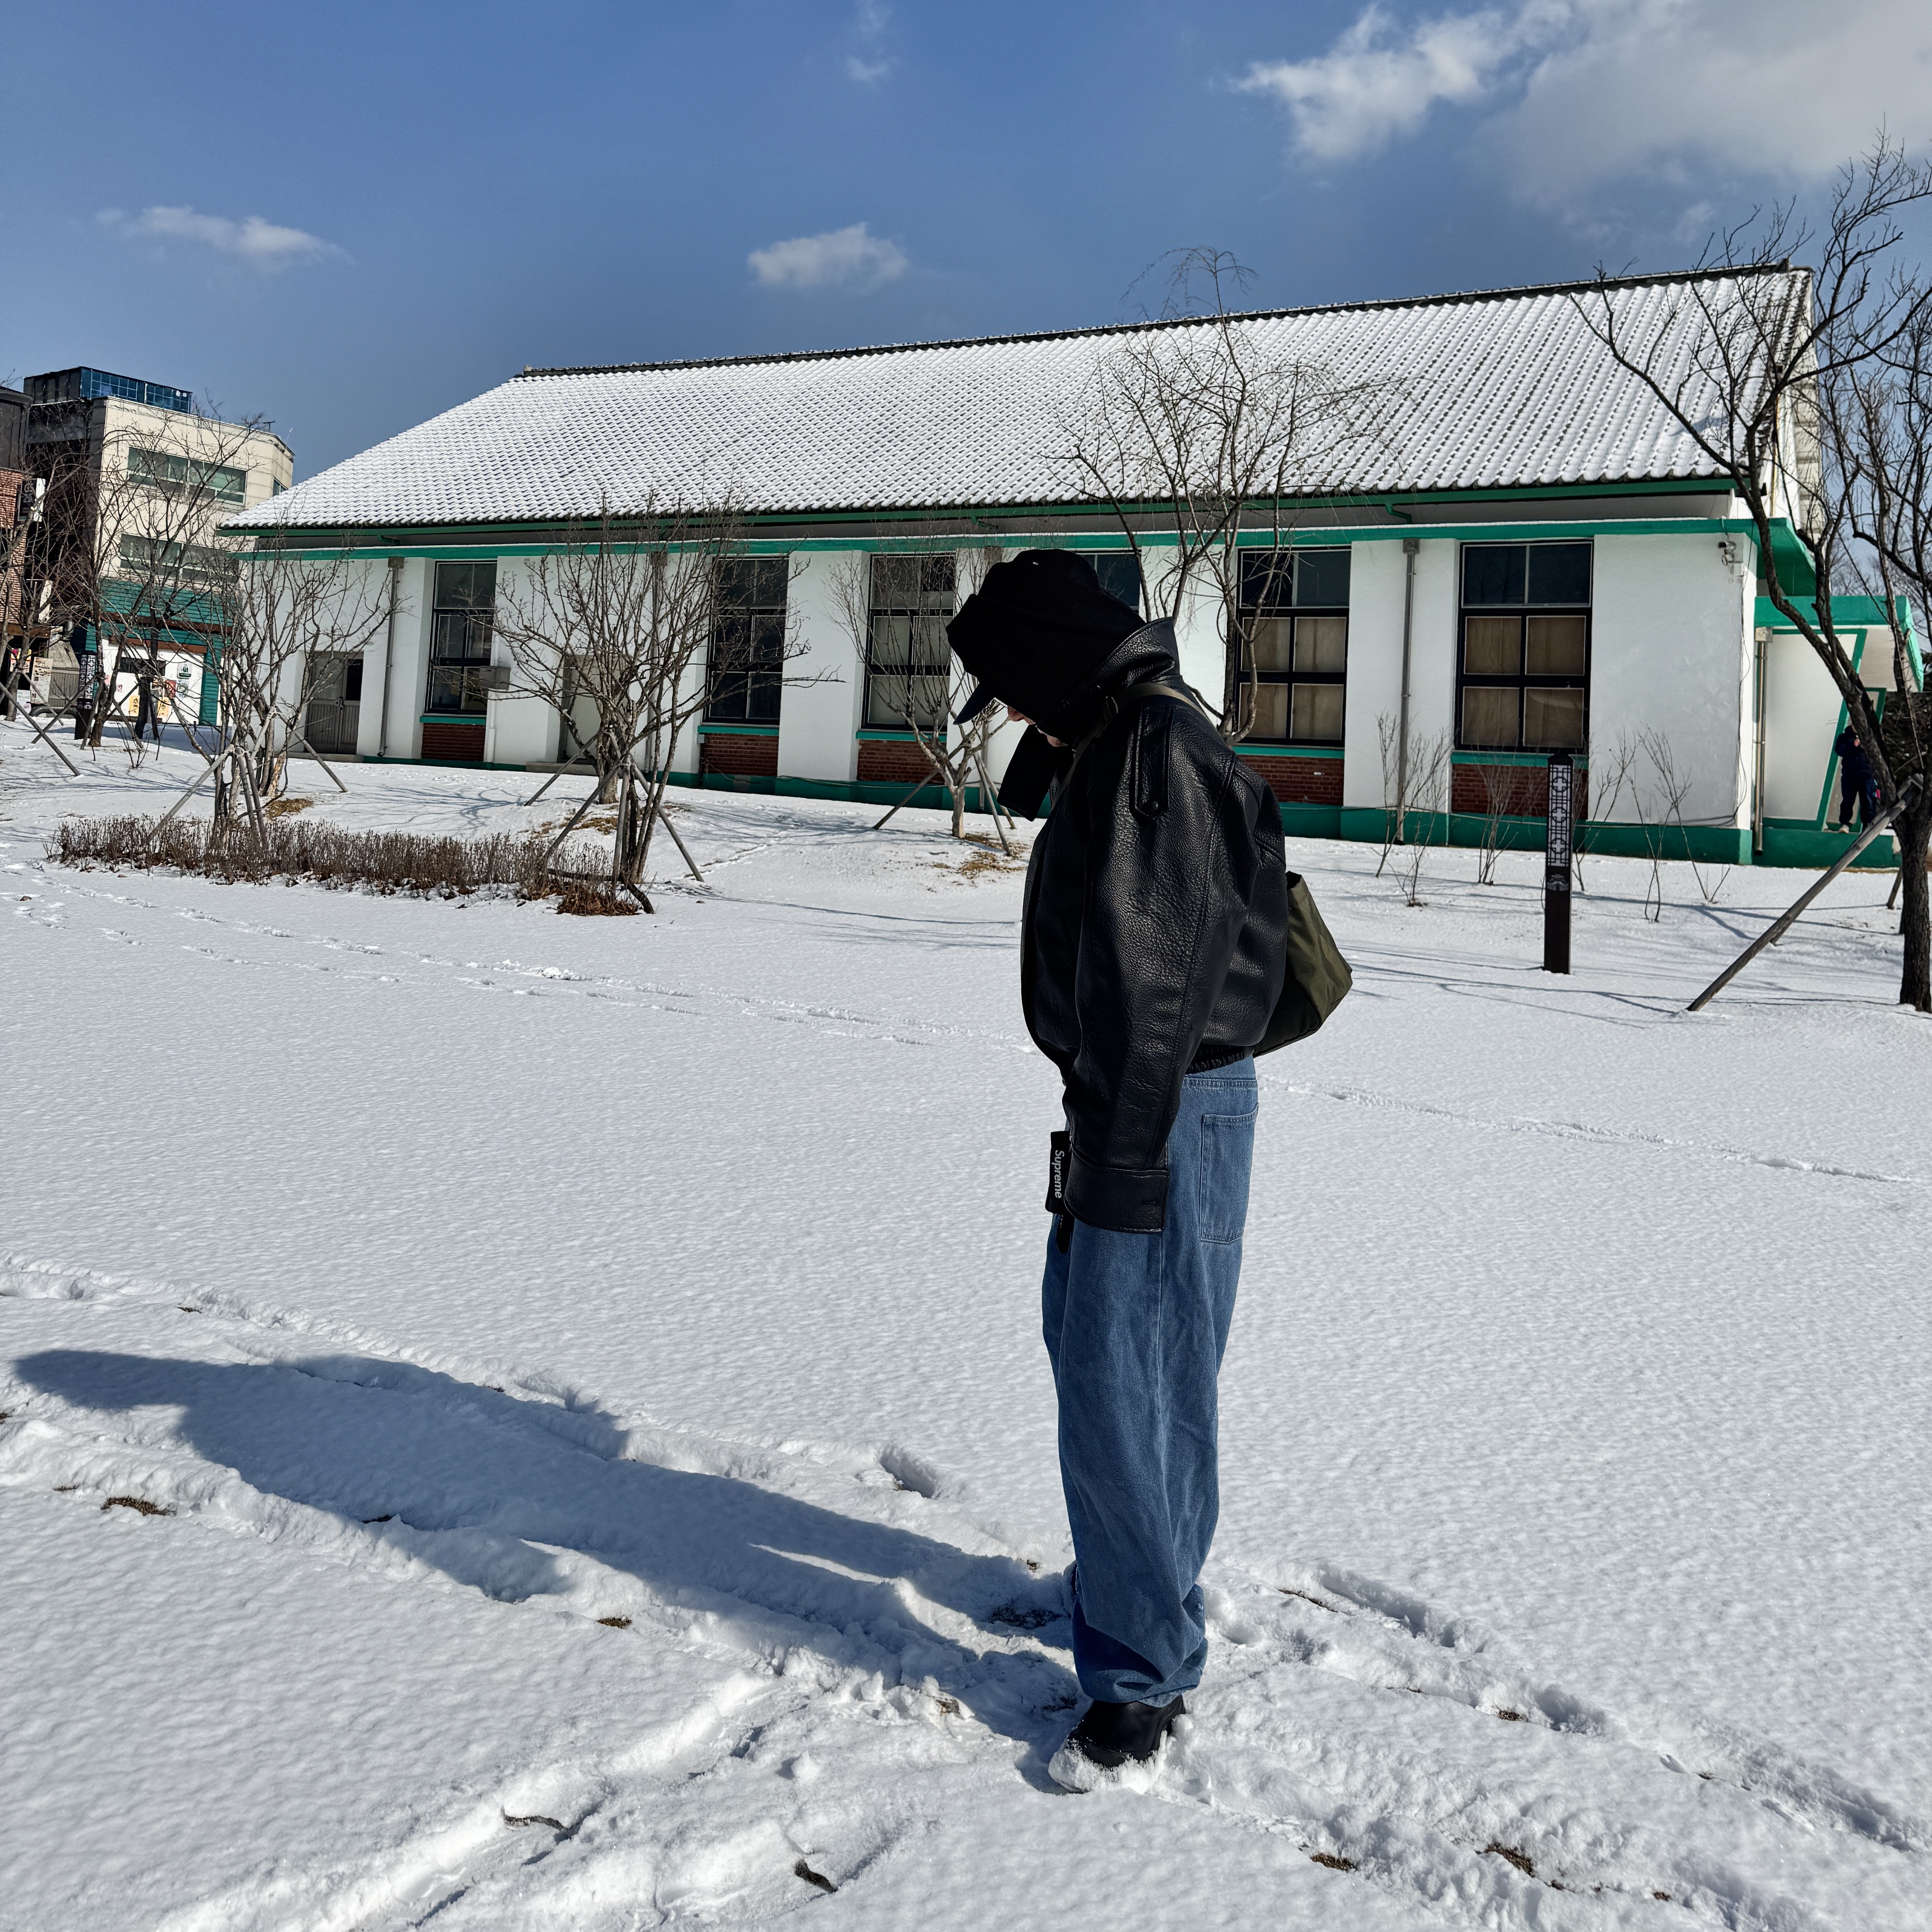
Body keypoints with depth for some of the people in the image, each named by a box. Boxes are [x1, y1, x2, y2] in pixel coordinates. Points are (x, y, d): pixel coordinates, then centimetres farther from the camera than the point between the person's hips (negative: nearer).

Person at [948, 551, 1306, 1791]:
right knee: (1090, 1341, 22)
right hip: (1125, 1098, 11)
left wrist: (1124, 1152, -25)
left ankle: (1146, 1676, 9)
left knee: (1130, 1386, -5)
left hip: (1168, 1111, -11)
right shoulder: (1114, 744, 15)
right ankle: (1127, 1585, 41)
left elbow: (1156, 969, -24)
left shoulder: (1160, 749, -19)